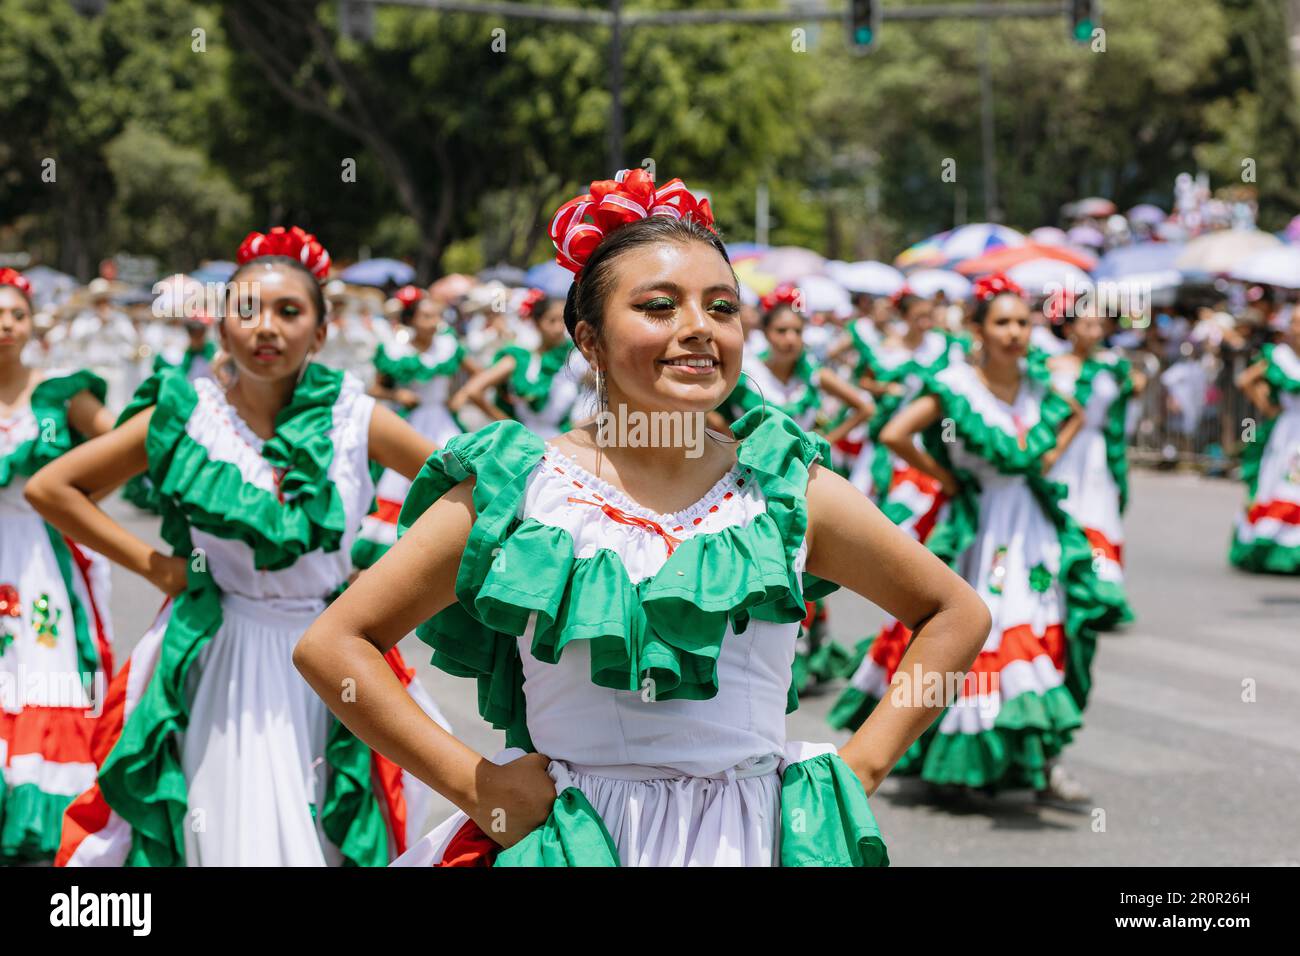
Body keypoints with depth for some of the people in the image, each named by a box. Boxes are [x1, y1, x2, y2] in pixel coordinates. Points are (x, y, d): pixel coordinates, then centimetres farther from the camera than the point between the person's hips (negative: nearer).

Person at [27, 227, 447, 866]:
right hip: (220, 669, -1)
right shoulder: (185, 418, -5)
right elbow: (49, 488, 1)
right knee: (234, 839, 0)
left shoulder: (352, 419, -5)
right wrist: (150, 564, -3)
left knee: (332, 842, 2)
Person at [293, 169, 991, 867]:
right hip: (567, 840, -1)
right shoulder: (512, 492, -5)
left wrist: (860, 765, 3)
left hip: (755, 837, 2)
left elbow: (957, 615, 12)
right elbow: (331, 646, -2)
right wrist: (472, 785, -7)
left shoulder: (791, 491, 0)